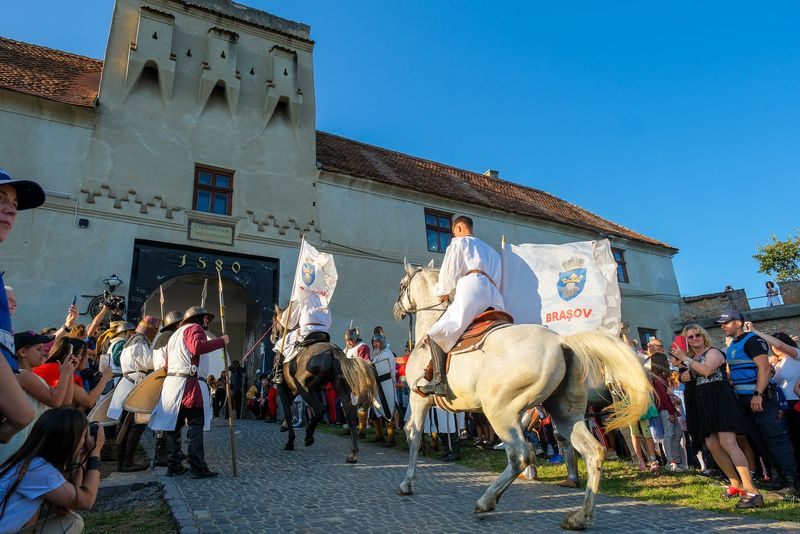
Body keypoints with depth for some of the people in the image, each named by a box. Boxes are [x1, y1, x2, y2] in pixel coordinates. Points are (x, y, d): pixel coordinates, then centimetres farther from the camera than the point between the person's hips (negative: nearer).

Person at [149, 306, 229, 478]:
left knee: (174, 426, 11)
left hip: (171, 381, 9)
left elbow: (167, 364, 25)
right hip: (189, 383, -9)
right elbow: (197, 347, -24)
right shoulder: (194, 328, -1)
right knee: (196, 426, -7)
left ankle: (173, 465, 14)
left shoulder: (175, 334, 29)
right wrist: (221, 341, -19)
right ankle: (198, 467, -8)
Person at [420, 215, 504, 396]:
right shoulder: (491, 250, 37)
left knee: (437, 334, -7)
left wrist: (443, 291, 26)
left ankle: (439, 380, -24)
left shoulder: (459, 242, 17)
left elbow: (449, 271, 8)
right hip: (494, 296, 7)